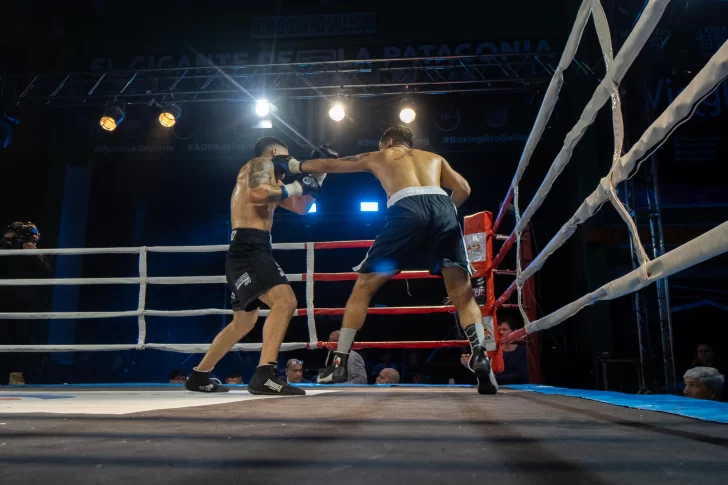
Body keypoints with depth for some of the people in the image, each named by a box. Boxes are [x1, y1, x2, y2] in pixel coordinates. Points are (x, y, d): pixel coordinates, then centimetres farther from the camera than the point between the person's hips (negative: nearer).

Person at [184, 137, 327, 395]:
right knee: (285, 300, -25)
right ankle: (264, 376, -31)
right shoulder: (261, 164, 0)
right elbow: (256, 194, -22)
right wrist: (294, 187, -10)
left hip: (250, 249, 11)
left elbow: (300, 207, 29)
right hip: (249, 246, -11)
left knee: (243, 322, 20)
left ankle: (198, 376, 29)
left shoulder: (270, 180, 27)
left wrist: (319, 175, 23)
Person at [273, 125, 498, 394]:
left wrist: (293, 165, 57)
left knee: (363, 287, 9)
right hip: (443, 208, 2)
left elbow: (327, 165, 41)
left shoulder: (377, 157, 32)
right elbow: (463, 189, 20)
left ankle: (340, 363, 10)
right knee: (462, 293, 8)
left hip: (406, 209, -2)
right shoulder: (434, 157, 35)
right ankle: (480, 356, -14)